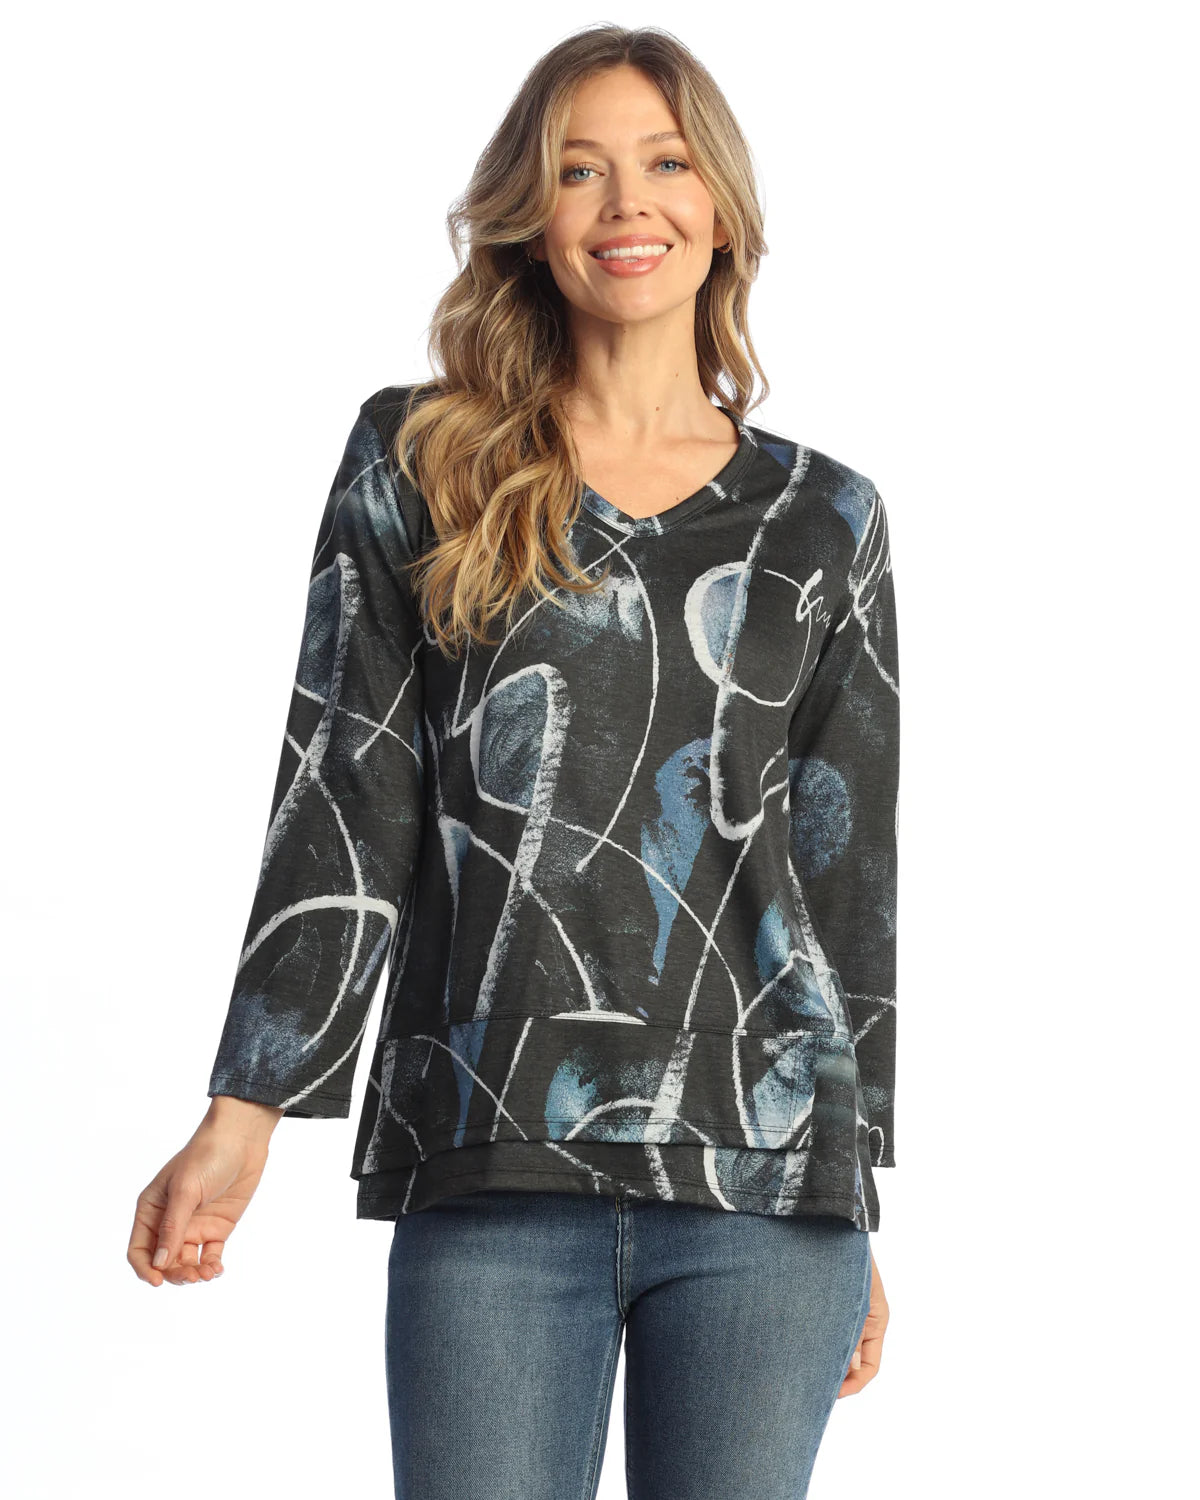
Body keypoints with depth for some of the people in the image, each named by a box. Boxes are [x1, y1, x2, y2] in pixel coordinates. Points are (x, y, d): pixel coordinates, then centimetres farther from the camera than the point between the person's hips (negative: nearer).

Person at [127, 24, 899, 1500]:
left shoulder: (823, 521, 11)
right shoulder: (419, 463, 8)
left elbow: (849, 872, 11)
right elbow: (341, 806, 4)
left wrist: (854, 1212, 11)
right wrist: (242, 1118, -3)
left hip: (763, 1175, 1)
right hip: (490, 1173, -1)